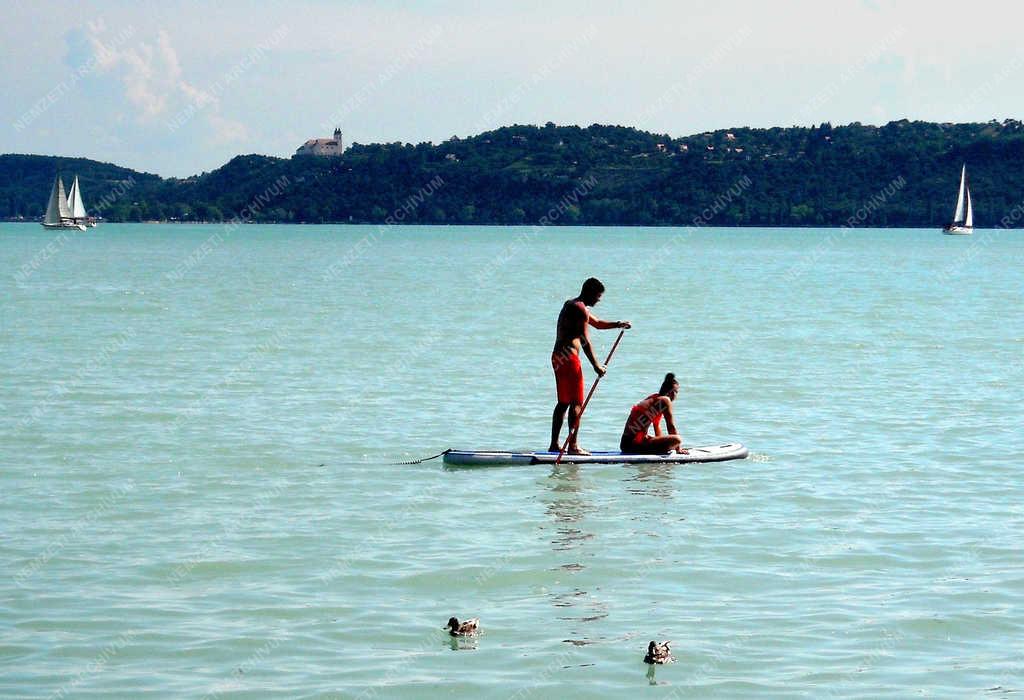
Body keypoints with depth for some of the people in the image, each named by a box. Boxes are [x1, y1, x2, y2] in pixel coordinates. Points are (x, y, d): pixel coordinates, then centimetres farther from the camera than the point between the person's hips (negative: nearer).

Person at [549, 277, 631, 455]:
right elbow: (585, 341, -17)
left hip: (558, 357, 10)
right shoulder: (581, 310, -13)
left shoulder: (571, 305, 20)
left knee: (563, 402, 14)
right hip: (569, 357, -10)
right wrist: (596, 365, -13)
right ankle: (573, 445, -7)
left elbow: (597, 323, 32)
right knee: (577, 403, -6)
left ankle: (554, 444, 15)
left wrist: (617, 324, 18)